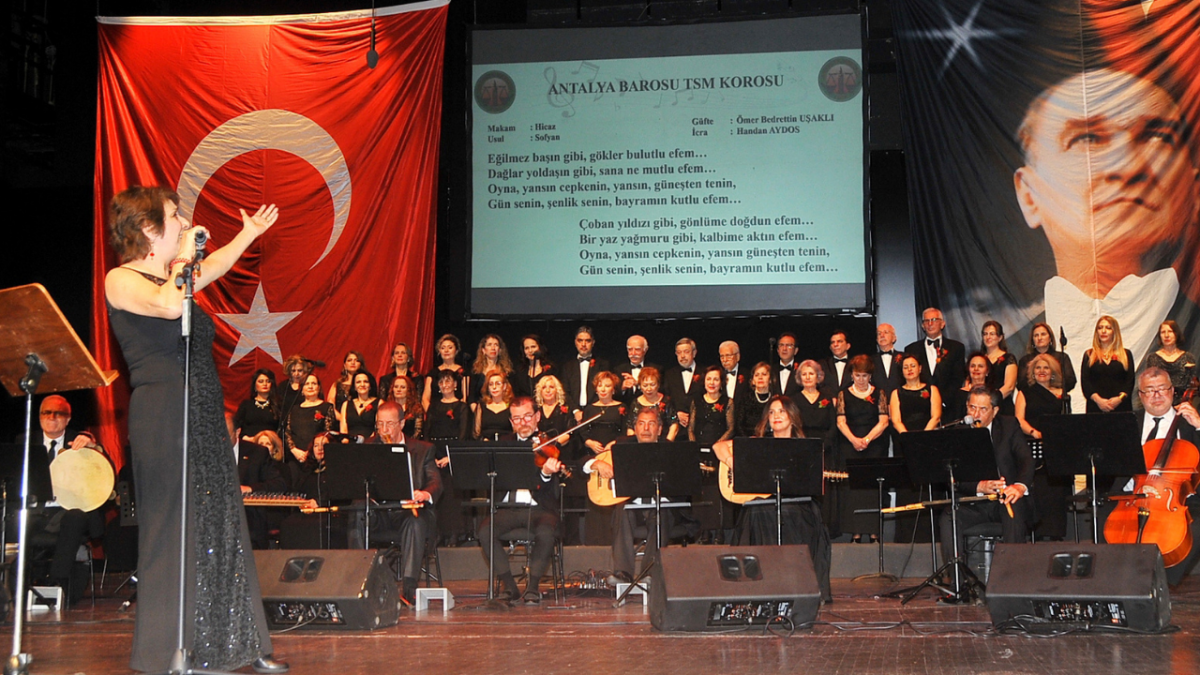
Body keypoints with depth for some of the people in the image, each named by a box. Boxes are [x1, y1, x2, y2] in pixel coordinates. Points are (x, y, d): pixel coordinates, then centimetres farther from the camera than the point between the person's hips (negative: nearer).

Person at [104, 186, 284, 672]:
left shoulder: (171, 276, 18)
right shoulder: (121, 280, -6)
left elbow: (213, 268, 38)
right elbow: (169, 306, -25)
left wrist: (250, 233, 46)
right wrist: (184, 255, -10)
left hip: (206, 421, 8)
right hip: (163, 423, -8)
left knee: (222, 529, 8)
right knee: (173, 534, -5)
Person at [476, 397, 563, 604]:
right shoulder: (504, 444, 18)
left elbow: (552, 492, -10)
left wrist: (546, 473, -33)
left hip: (539, 508, -3)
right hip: (509, 509, 3)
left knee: (545, 532, -34)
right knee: (484, 531, -24)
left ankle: (533, 587, -14)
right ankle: (508, 585, -10)